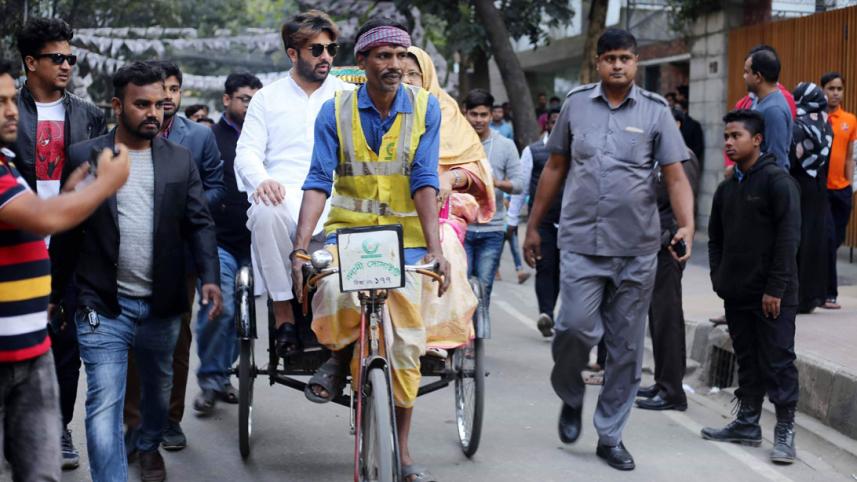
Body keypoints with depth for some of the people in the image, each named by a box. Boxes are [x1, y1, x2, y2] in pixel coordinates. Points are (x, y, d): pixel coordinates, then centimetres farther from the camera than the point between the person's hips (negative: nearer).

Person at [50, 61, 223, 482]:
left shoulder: (180, 160, 5)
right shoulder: (83, 157, 0)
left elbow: (200, 223, 3)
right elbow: (68, 230, 3)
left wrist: (209, 277, -11)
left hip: (163, 305, 3)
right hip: (103, 306, -3)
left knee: (158, 387, 21)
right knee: (104, 403, -8)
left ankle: (149, 446, 47)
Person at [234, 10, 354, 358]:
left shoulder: (349, 96, 20)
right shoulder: (268, 97, 20)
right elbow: (247, 151, 11)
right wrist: (262, 180, -14)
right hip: (283, 195, 0)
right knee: (266, 212, -38)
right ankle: (283, 313, -28)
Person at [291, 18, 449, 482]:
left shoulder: (424, 107, -3)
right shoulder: (336, 110, -4)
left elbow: (424, 180, -9)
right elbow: (318, 181, -8)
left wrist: (435, 248, -20)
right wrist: (300, 247, -19)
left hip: (404, 238, 1)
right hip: (347, 230, -1)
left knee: (405, 343, -1)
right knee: (334, 298, -32)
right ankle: (340, 356, 5)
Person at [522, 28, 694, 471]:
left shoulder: (655, 111, 2)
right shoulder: (576, 104, 6)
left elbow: (675, 176, -3)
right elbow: (555, 168, 13)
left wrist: (687, 225, -20)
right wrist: (533, 226, 13)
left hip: (637, 249, 1)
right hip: (581, 242, 0)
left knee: (626, 346, 6)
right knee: (577, 327, -14)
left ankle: (610, 435, 19)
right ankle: (570, 397, 17)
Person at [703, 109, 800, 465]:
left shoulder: (777, 181, -9)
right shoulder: (727, 189, 13)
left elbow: (789, 237, -14)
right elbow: (716, 238, 20)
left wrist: (776, 288, -17)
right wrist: (719, 279, 6)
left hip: (772, 294, -7)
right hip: (737, 294, 7)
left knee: (778, 362, -3)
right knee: (747, 361, 14)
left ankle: (785, 431, 3)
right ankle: (747, 424, 22)